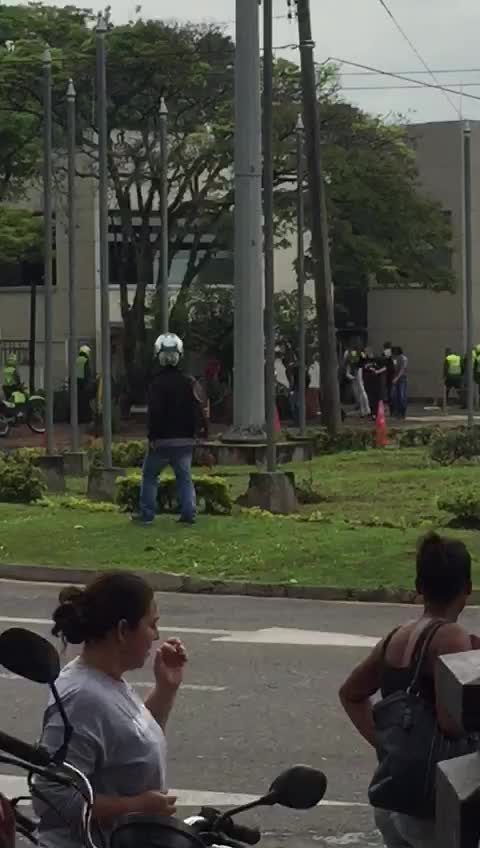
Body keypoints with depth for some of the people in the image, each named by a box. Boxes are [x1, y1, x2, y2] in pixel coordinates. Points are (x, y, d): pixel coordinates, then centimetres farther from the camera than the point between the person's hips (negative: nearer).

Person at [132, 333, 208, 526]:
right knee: (184, 476, 11)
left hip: (162, 440, -3)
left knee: (150, 475, 9)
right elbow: (198, 407, 0)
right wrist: (203, 427, 10)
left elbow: (154, 413, -13)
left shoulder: (157, 383, -10)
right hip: (185, 439, 3)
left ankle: (147, 513, 7)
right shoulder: (188, 382, 1)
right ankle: (189, 513, 1)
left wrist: (152, 436, -10)